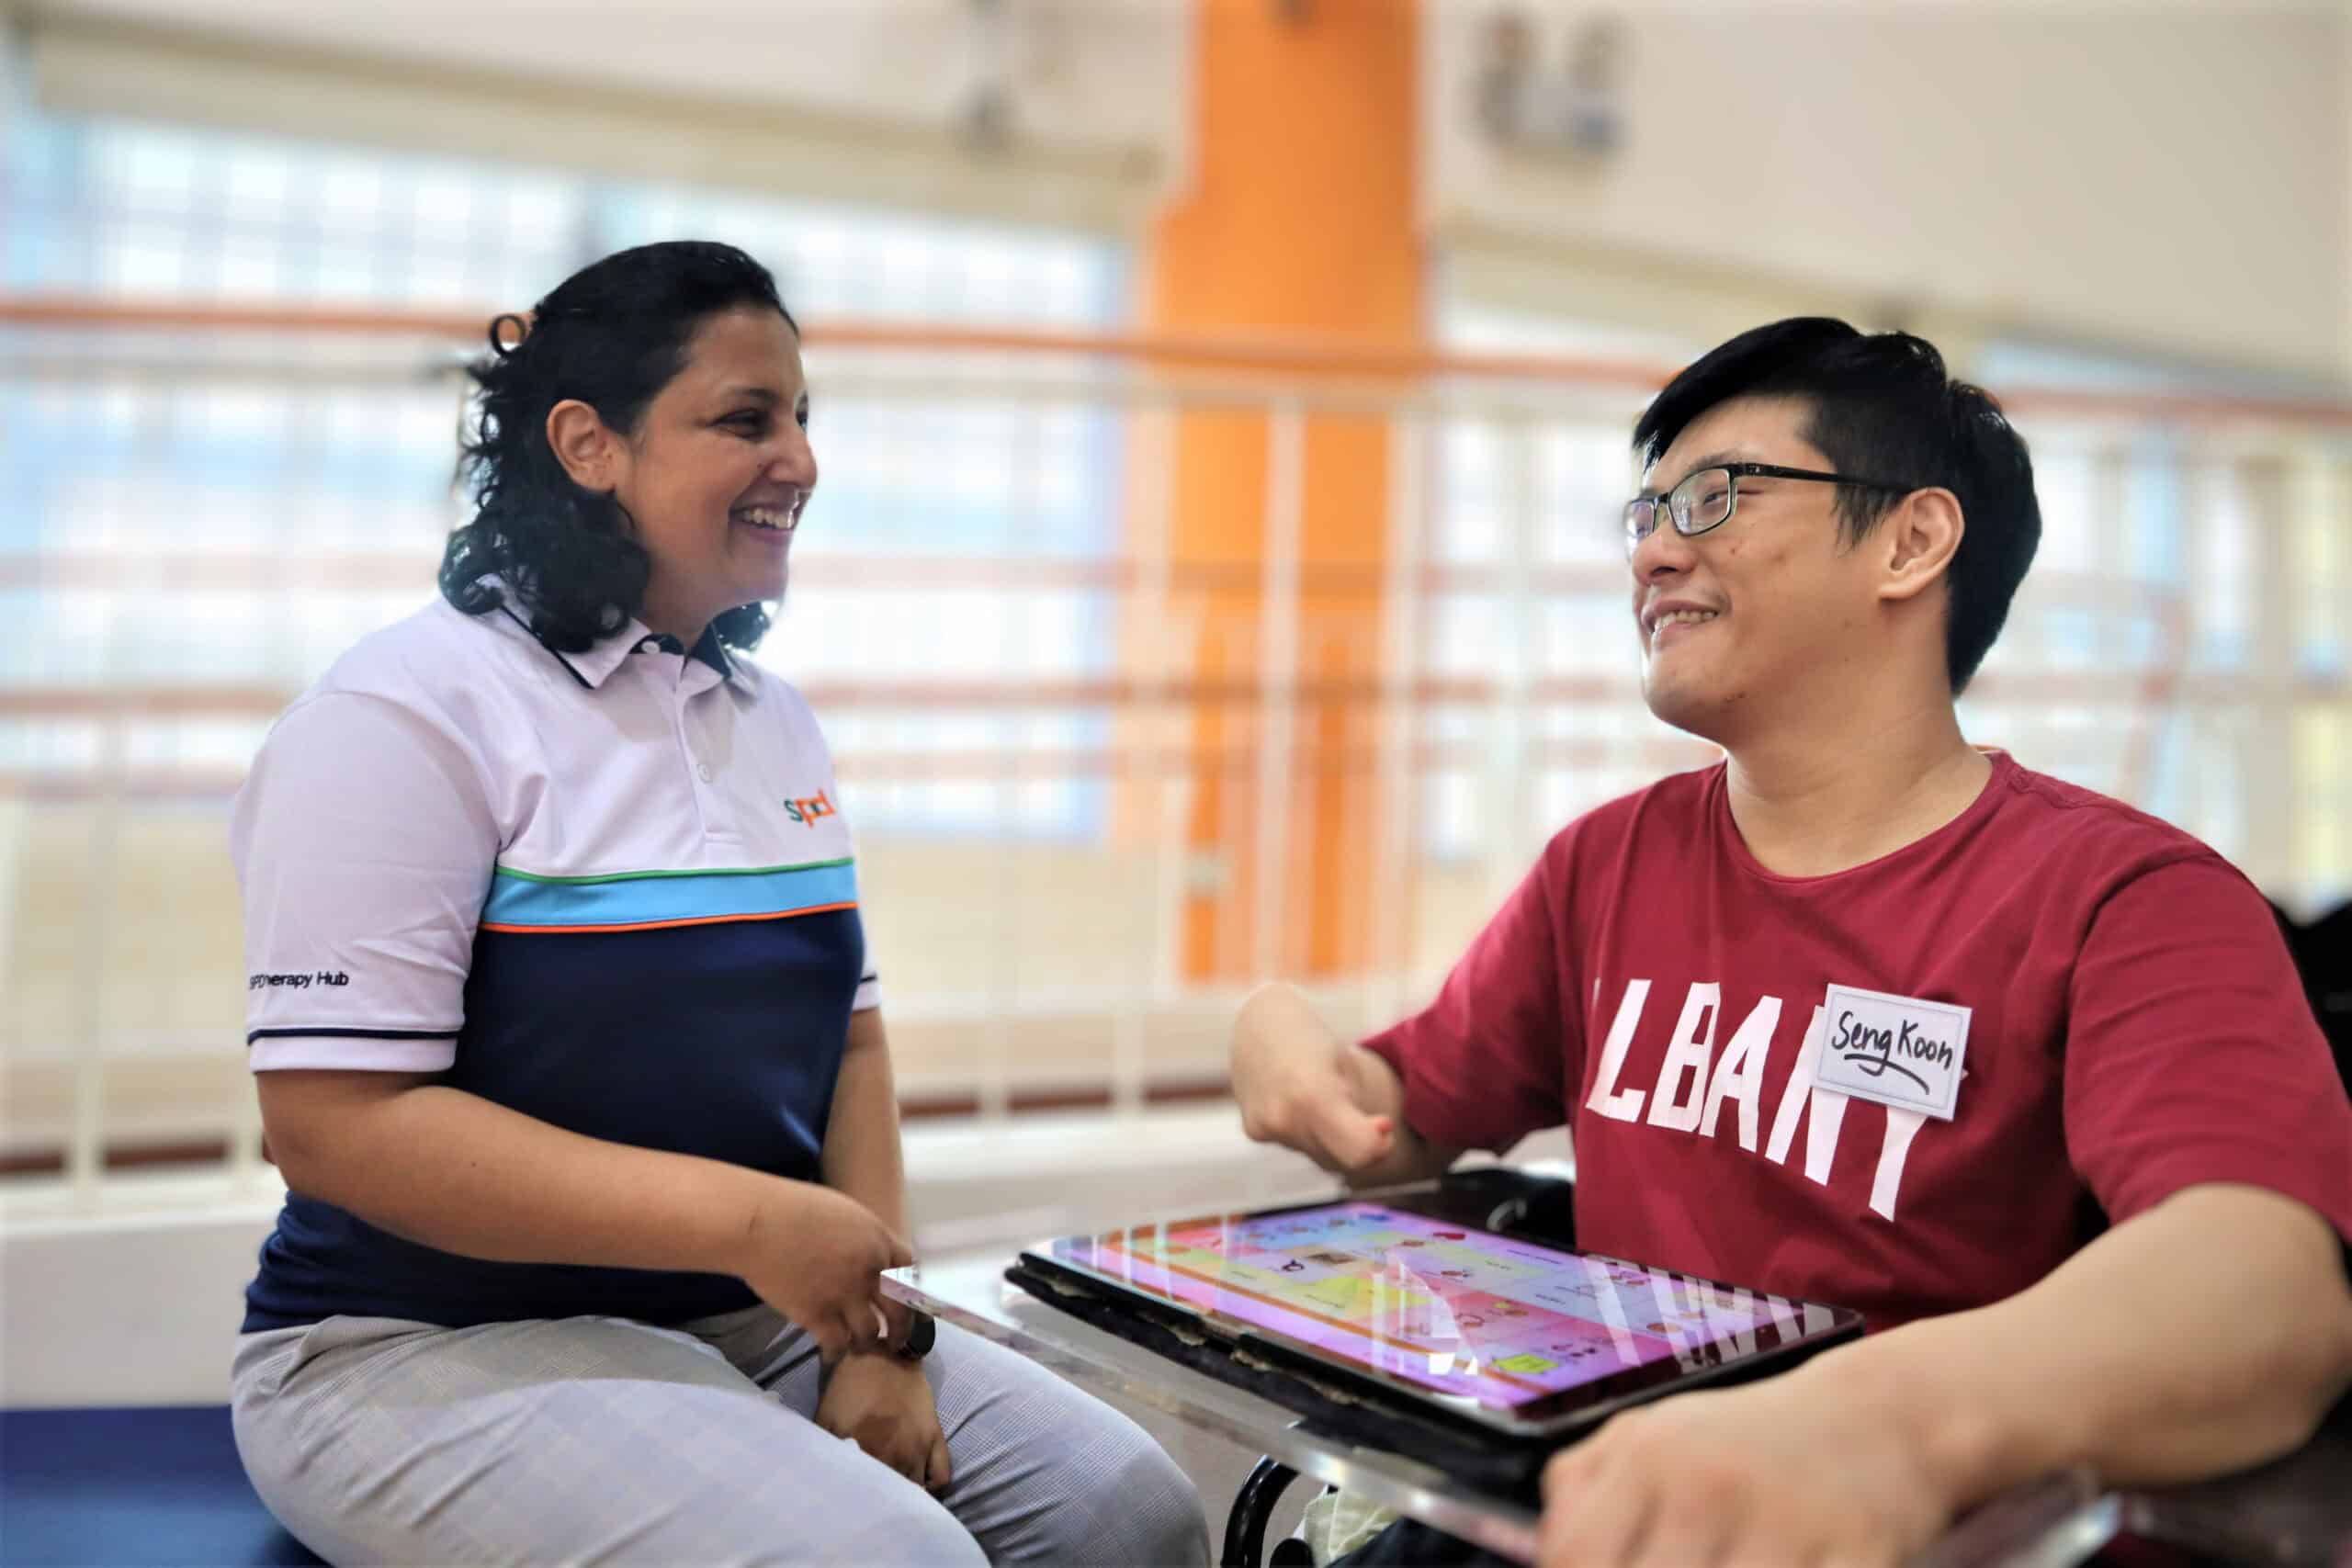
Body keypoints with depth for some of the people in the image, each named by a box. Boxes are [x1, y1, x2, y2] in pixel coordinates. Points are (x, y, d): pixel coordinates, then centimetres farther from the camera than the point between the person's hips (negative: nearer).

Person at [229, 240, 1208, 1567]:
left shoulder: (775, 719, 9)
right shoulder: (415, 710, -13)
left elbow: (850, 1031, 10)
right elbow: (337, 1122, -19)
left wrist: (877, 1324, -4)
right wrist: (752, 1221, -23)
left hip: (761, 1323, 7)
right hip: (449, 1349, -6)